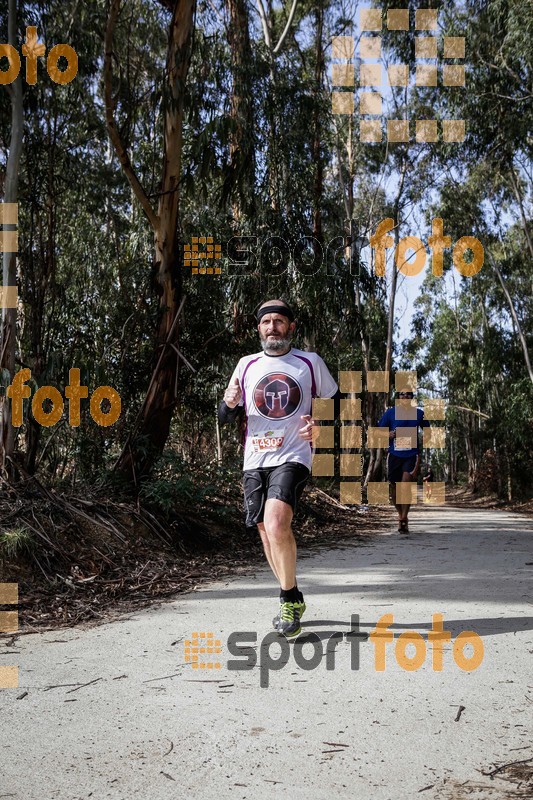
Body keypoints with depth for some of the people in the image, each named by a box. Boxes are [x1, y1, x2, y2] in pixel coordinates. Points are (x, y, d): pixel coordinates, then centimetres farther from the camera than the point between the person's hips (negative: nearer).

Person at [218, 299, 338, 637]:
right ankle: (294, 600, 29)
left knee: (276, 524, -24)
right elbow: (225, 419, 13)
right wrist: (230, 404, -10)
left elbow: (336, 402, 14)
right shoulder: (247, 365, 10)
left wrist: (320, 425, -6)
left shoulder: (310, 362, 3)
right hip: (255, 460, 4)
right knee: (268, 534, 10)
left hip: (293, 457, -4)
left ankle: (289, 600, -7)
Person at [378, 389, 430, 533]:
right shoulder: (390, 413, 2)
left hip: (411, 455, -1)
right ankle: (401, 515, 30)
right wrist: (388, 435, -14)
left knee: (406, 485, -17)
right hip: (394, 455, 1)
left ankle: (403, 519, -13)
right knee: (394, 487, 8)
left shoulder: (418, 413, 4)